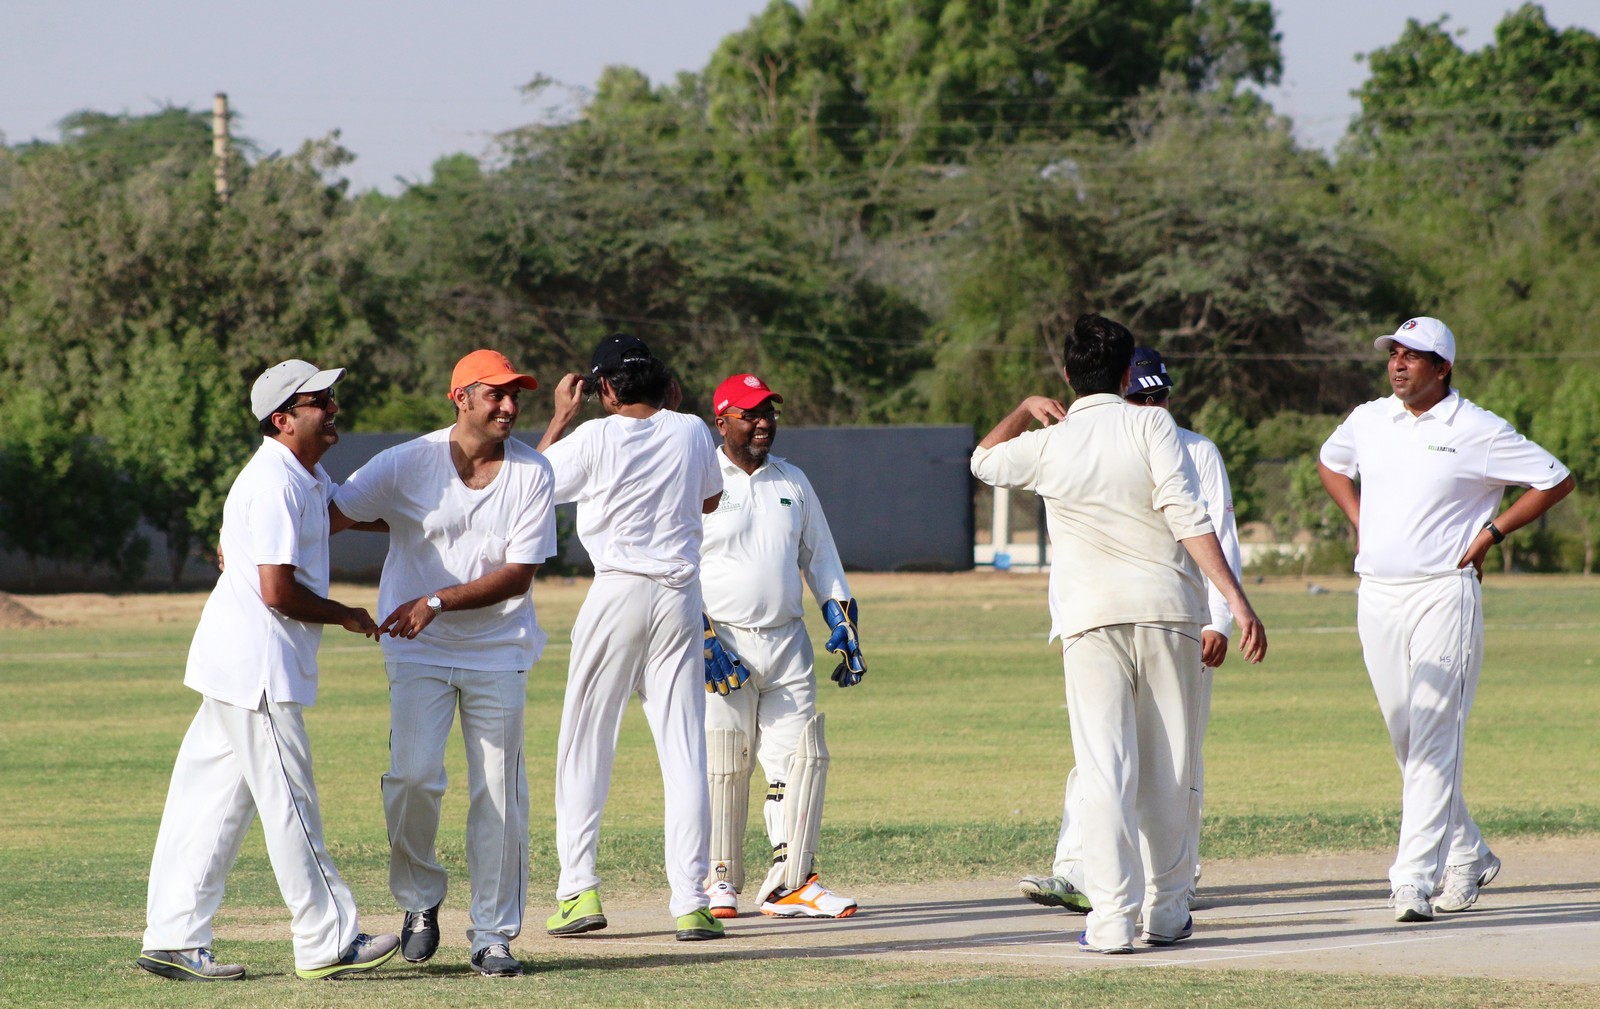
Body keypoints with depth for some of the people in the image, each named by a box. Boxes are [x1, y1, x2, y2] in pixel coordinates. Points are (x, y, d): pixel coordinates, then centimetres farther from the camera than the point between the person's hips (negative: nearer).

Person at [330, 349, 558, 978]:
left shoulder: (533, 475, -4)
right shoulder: (407, 464, -6)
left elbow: (519, 574, -8)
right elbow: (327, 516, -4)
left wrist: (436, 602, -19)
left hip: (498, 652, 1)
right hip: (418, 650, -1)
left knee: (499, 796, 0)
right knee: (413, 774, -16)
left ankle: (494, 936, 10)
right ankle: (420, 899, 8)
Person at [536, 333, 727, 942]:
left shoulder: (594, 439, -8)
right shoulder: (691, 433, 4)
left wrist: (562, 416, 12)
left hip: (617, 594, -3)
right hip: (682, 593, 3)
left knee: (584, 744, 6)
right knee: (684, 750, 2)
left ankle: (580, 889, 0)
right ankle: (691, 901, -4)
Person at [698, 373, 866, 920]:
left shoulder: (793, 482, 14)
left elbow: (820, 557, 20)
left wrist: (843, 624, 12)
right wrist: (701, 638, -14)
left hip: (787, 643, 5)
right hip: (722, 643, -5)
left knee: (804, 757, -4)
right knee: (722, 767, -4)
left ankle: (790, 882, -1)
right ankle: (720, 884, 6)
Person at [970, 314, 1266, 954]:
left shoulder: (1047, 445, 6)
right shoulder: (1150, 426, 0)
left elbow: (984, 461, 28)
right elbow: (1187, 517, -11)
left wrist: (1025, 410, 41)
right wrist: (1236, 599, -14)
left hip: (1091, 615, 0)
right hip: (1167, 607, 0)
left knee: (1104, 768, -5)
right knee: (1168, 771, 10)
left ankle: (1112, 918, -15)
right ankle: (1165, 912, 15)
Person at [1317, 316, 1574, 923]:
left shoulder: (1476, 431, -5)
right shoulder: (1368, 421, 11)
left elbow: (1557, 480, 0)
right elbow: (1330, 462, 32)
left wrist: (1491, 532, -4)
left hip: (1443, 595, -6)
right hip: (1376, 598, 6)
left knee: (1433, 739, -14)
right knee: (1408, 741, 10)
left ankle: (1414, 881, -21)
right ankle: (1467, 858, 26)